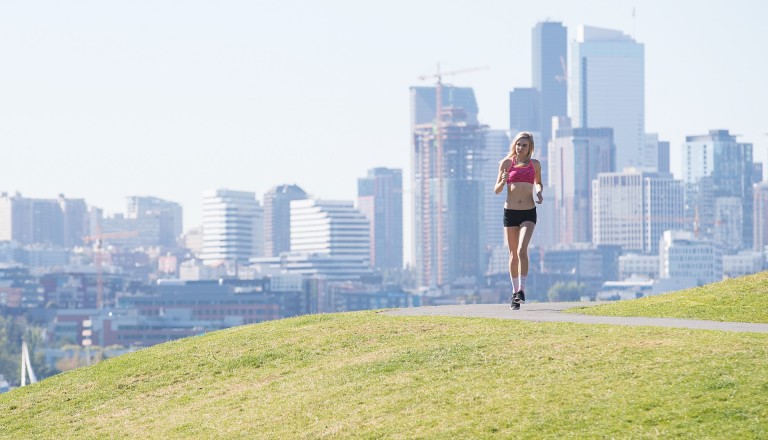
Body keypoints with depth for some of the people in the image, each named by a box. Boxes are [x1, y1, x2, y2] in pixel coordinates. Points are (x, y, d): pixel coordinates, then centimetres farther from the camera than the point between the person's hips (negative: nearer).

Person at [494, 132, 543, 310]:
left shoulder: (534, 164, 5)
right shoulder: (506, 163, 2)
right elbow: (496, 190, 4)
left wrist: (539, 192, 1)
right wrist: (503, 182, -18)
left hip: (528, 213, -1)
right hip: (510, 212, 1)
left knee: (522, 250, -19)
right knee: (513, 254, 8)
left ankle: (521, 290, -20)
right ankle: (515, 291, 21)